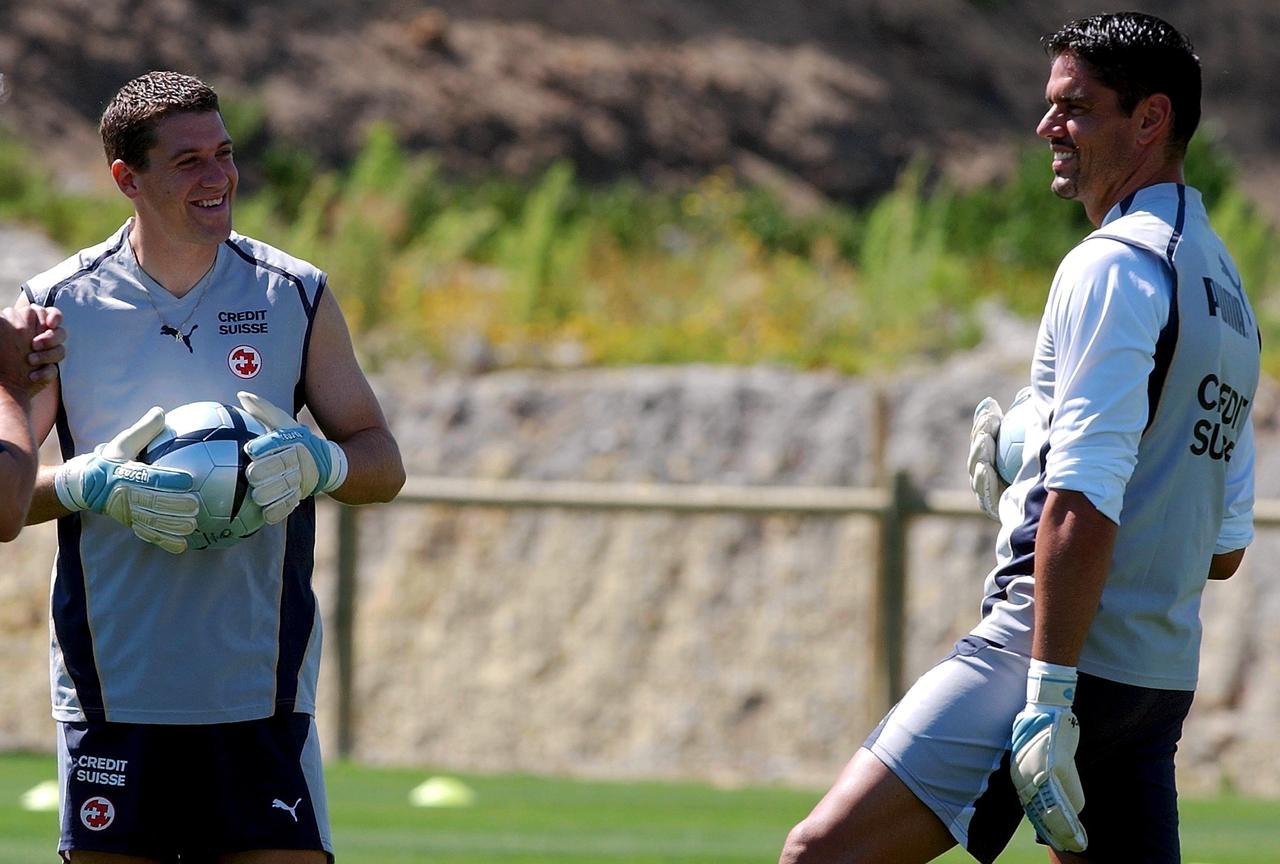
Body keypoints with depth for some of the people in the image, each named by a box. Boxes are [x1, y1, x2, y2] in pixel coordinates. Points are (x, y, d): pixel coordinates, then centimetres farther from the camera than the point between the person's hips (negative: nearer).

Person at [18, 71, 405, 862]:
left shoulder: (296, 298, 5)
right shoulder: (60, 307, 1)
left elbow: (382, 462, 9)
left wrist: (314, 464, -13)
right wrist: (95, 486, -19)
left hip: (262, 689, 1)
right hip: (114, 693, -1)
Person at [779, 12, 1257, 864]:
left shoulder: (1111, 267, -10)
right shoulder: (1225, 289, 19)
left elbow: (1084, 510, -19)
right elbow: (1225, 550, 24)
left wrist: (1048, 701, -23)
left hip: (1069, 655, -9)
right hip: (1163, 680, 9)